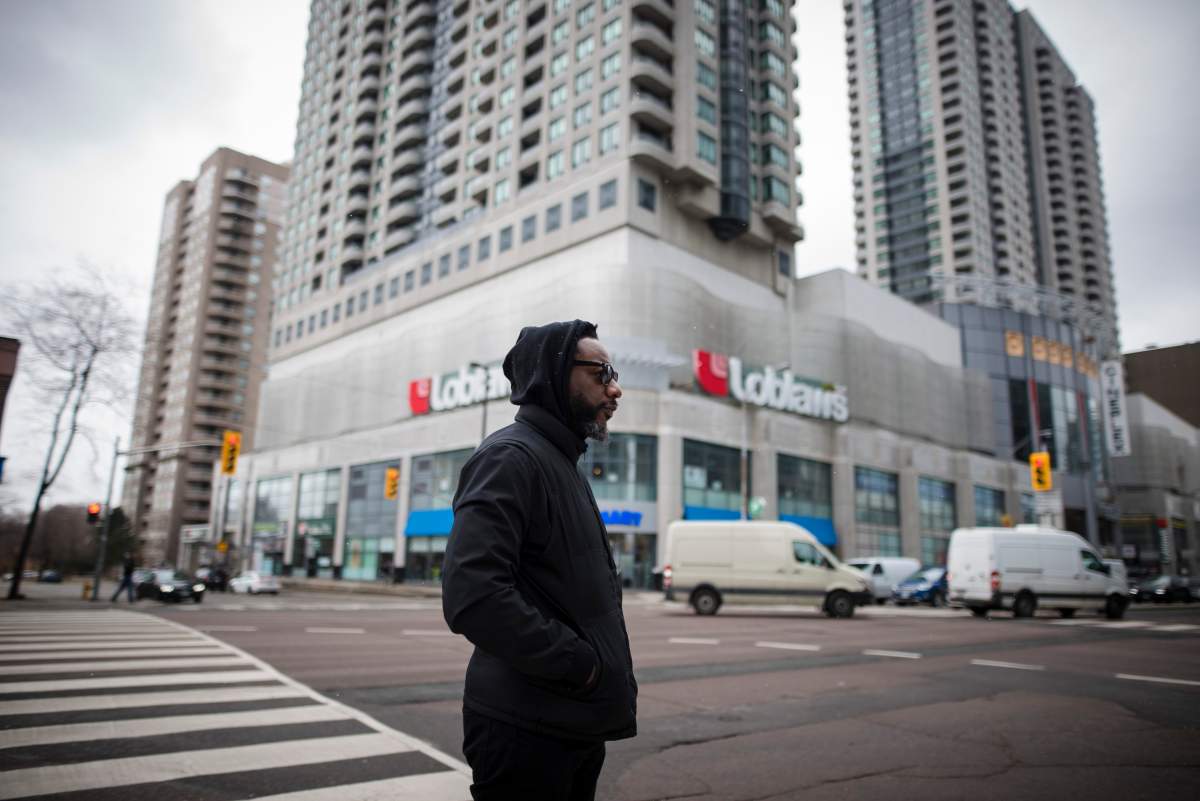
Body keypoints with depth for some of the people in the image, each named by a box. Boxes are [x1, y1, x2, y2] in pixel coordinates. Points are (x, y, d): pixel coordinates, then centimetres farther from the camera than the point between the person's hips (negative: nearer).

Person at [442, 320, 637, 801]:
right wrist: (580, 665, -18)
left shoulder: (564, 465, 16)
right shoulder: (510, 456, -15)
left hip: (577, 725, 9)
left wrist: (608, 672, 8)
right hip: (528, 730, -9)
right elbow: (471, 596, -27)